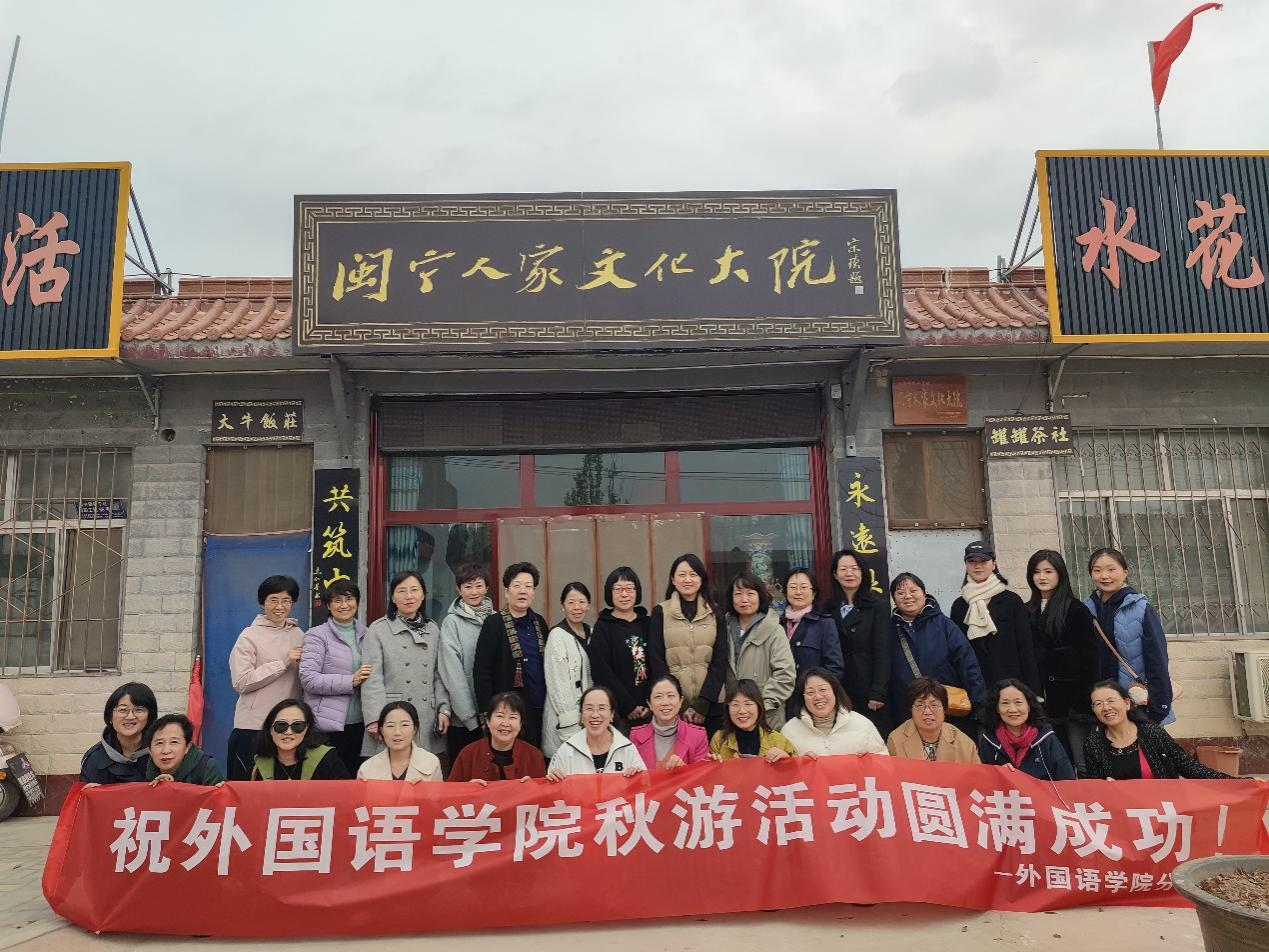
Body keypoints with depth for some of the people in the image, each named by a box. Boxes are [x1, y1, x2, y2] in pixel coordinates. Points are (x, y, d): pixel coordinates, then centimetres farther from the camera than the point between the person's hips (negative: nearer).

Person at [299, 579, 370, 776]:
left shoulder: (365, 634, 12)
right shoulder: (317, 635, -3)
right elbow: (308, 679, -13)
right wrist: (351, 681, -18)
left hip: (359, 723, 5)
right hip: (329, 725, -5)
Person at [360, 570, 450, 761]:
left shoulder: (433, 629, 13)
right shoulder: (377, 630, -1)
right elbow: (372, 679, -6)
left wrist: (444, 709, 5)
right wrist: (376, 719, -12)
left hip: (428, 718, 4)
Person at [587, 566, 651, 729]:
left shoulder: (647, 624, 10)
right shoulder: (603, 628, -1)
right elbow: (601, 673, -8)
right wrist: (629, 706, -10)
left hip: (649, 710, 3)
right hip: (618, 712, -3)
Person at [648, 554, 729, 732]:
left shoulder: (715, 614, 8)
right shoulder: (660, 613, 4)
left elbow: (720, 661, 2)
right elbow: (657, 662, -1)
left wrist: (703, 704, -9)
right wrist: (679, 706, -8)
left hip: (710, 705, 1)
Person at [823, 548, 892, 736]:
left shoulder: (878, 606, 0)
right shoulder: (828, 609, 10)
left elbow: (882, 653, -6)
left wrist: (878, 693, -13)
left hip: (870, 692, -3)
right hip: (838, 691, 3)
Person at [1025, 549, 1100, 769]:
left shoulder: (1075, 609, -4)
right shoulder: (1028, 611, 11)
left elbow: (1089, 656, -7)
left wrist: (1087, 697, -13)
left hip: (1074, 694, -5)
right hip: (1046, 698, 5)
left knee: (1084, 766, -2)